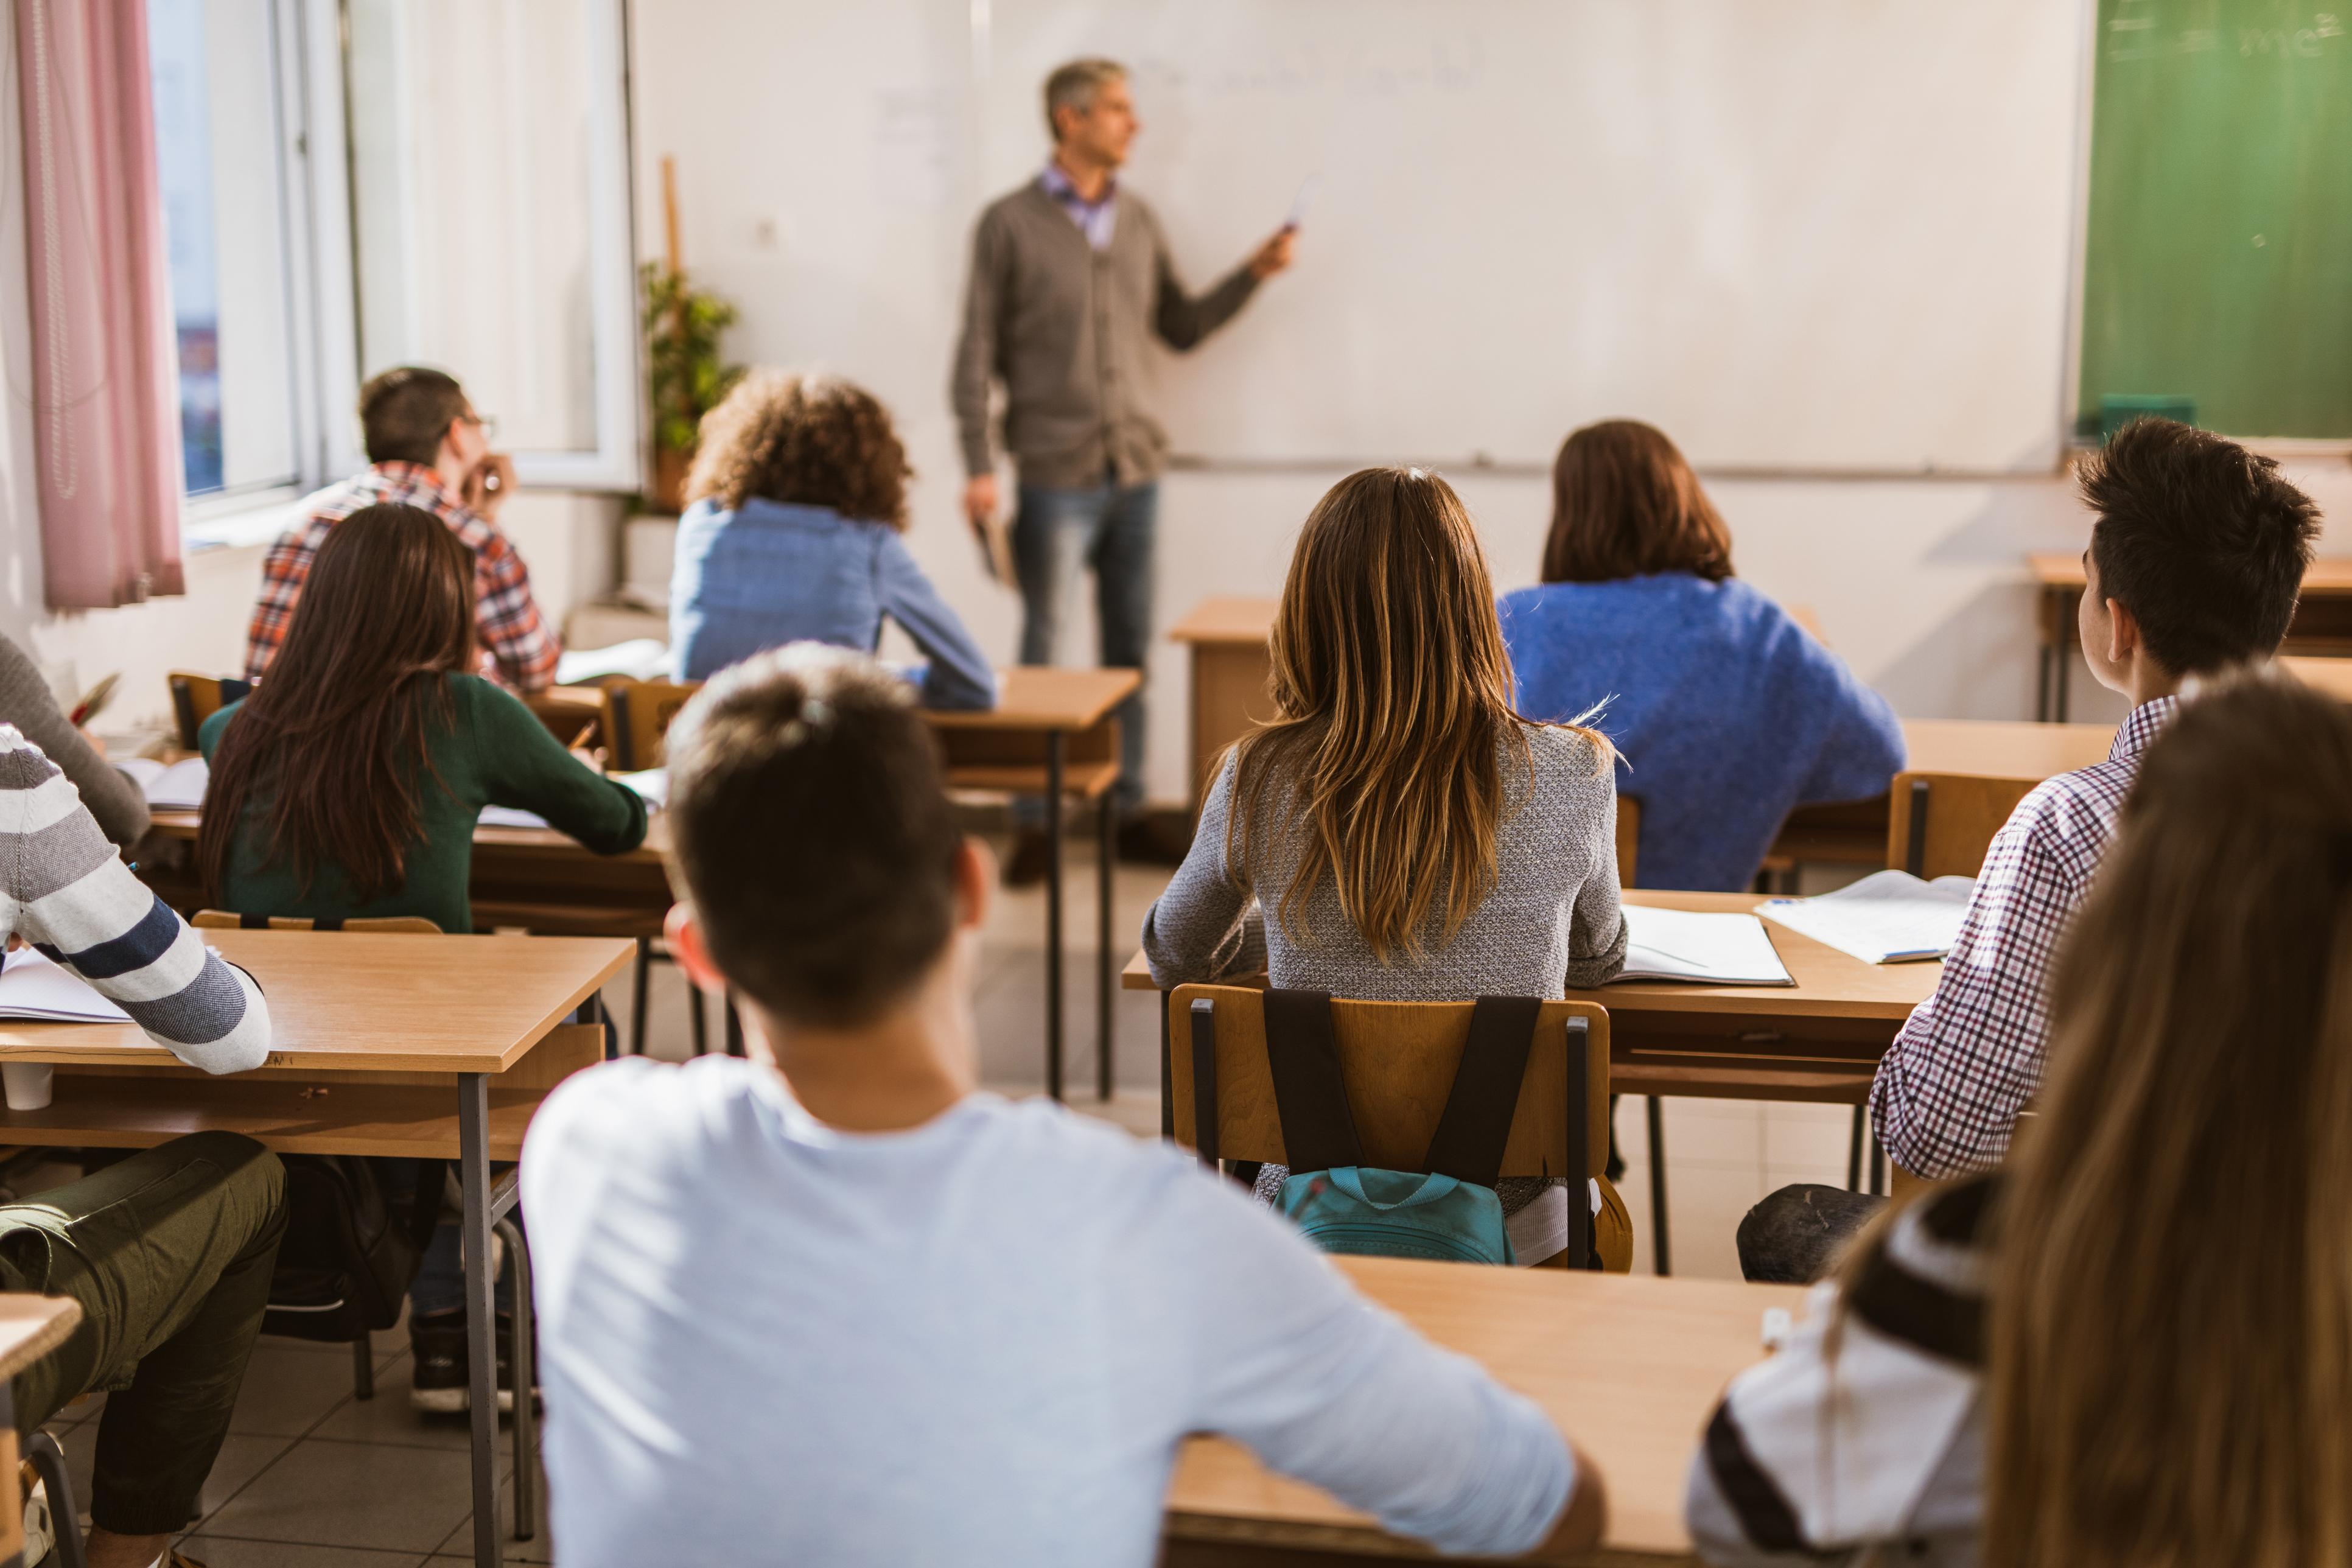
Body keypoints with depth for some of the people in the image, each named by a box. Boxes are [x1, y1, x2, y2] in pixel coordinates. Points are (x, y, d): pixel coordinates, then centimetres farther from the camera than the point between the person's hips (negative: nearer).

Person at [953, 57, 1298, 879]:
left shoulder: (1138, 221, 10)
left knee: (1130, 650, 9)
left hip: (1135, 470, 5)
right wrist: (978, 469, -11)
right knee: (1043, 652, 2)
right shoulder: (1010, 223, -5)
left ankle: (1128, 812, 18)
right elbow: (977, 354, -6)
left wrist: (1253, 274, 3)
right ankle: (1034, 825, 10)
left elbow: (1181, 328, 16)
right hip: (1055, 473, -5)